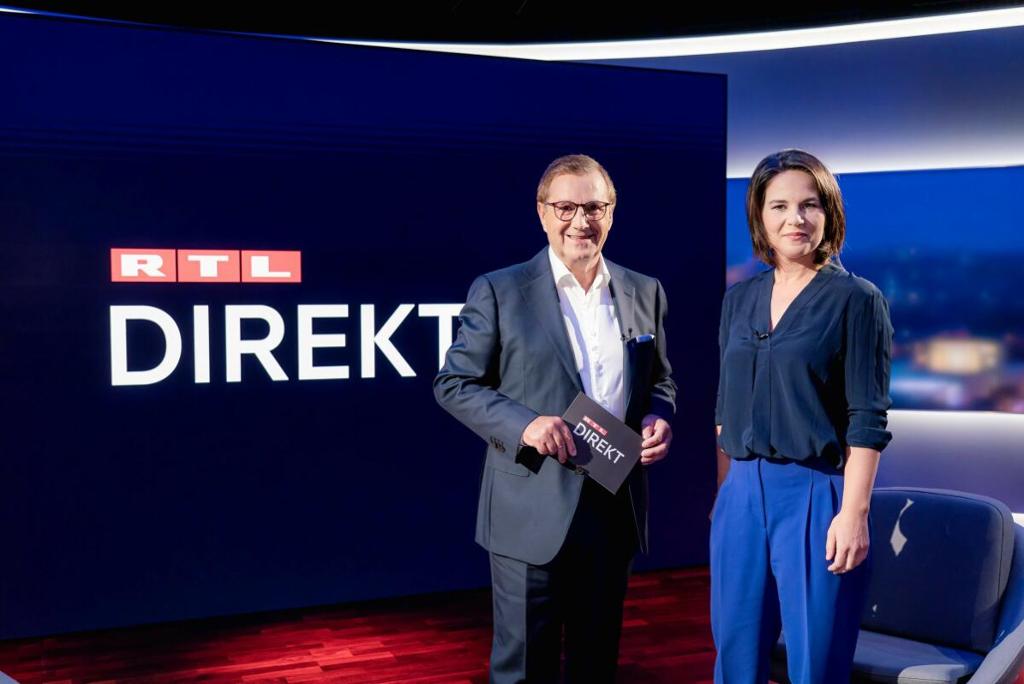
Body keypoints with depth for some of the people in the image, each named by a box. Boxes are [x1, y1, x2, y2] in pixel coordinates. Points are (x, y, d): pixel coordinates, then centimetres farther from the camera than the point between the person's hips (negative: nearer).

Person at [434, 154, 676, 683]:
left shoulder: (645, 293, 7)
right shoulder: (498, 291, -5)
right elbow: (453, 384, -4)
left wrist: (657, 418, -6)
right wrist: (524, 424, -20)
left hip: (616, 507, 4)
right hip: (532, 510, -4)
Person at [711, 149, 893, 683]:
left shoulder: (855, 299, -6)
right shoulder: (739, 298, 9)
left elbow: (867, 420, -10)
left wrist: (853, 514, -15)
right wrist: (721, 492, 13)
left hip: (815, 497, -5)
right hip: (742, 495, 5)